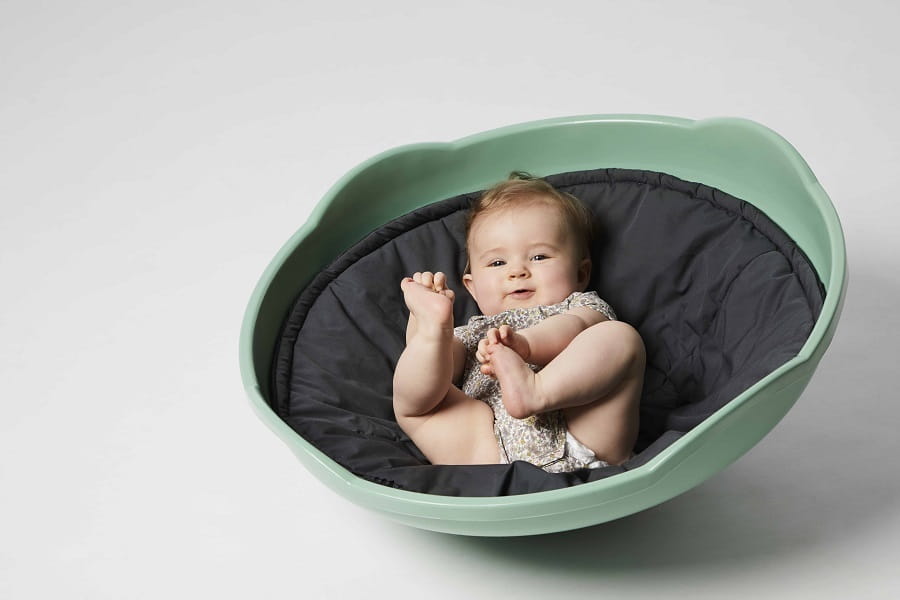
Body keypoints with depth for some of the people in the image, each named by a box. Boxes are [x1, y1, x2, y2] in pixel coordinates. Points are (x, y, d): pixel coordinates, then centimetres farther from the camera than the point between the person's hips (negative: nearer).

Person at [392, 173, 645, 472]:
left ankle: (533, 391, -35)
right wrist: (432, 329, -6)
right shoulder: (472, 335, 35)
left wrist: (523, 343, -22)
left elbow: (572, 329, 0)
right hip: (495, 453, 1)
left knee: (621, 337, -16)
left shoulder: (583, 306, 26)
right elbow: (443, 372, 15)